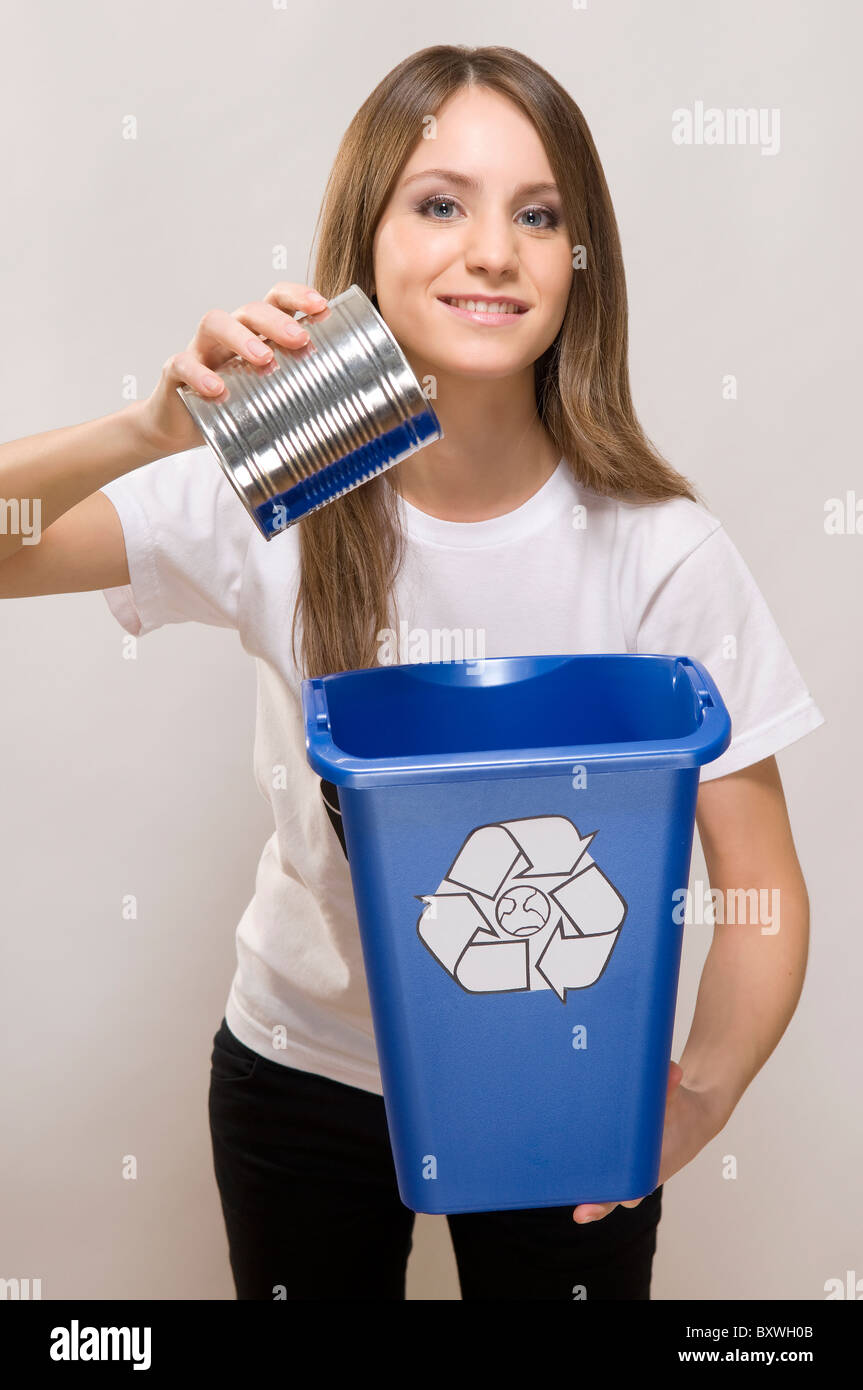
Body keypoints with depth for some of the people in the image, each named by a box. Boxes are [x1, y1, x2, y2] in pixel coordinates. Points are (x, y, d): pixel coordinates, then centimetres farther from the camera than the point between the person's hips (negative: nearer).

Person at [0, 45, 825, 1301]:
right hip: (303, 1065, 2)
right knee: (308, 1280, 24)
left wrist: (702, 1092, -32)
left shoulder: (660, 552, -20)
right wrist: (157, 430, -37)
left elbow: (763, 883, -16)